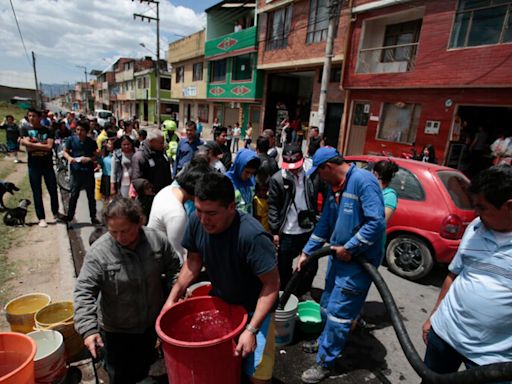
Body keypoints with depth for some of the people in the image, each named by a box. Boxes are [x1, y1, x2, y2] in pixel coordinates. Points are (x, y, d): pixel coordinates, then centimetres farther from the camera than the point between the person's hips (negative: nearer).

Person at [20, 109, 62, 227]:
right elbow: (25, 143, -12)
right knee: (37, 193, 4)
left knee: (53, 190, 7)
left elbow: (49, 146, -12)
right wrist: (41, 144, -11)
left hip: (47, 164, 0)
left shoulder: (47, 131, 2)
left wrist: (33, 144, -12)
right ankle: (41, 218, 12)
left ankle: (56, 212, 28)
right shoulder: (25, 130, 5)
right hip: (33, 165, 0)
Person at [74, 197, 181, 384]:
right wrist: (88, 329, -28)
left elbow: (173, 268, -1)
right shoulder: (98, 252, -23)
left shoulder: (157, 239, -16)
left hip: (152, 323, 3)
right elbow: (84, 292, -21)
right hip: (117, 329, -2)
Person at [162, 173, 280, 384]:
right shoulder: (196, 221, -18)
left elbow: (272, 284, -25)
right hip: (219, 301, 5)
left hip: (254, 309, -4)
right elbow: (194, 260, -1)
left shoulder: (252, 236, -35)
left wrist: (251, 329, -26)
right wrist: (172, 297, -2)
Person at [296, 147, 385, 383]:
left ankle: (325, 362, 19)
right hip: (339, 256, 9)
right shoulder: (335, 187, 6)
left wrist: (349, 249, -20)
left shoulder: (363, 180, -21)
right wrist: (306, 253, 12)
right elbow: (324, 224, 12)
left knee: (338, 311, 1)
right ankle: (325, 341, 44)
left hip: (359, 259, -8)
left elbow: (376, 222, -28)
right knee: (328, 305, 21)